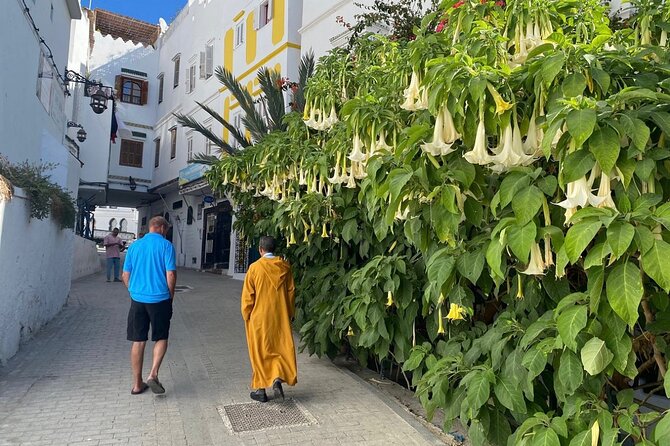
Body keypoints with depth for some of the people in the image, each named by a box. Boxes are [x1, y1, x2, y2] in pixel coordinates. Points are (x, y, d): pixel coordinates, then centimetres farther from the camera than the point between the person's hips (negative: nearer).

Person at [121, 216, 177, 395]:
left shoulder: (134, 246, 7)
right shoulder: (166, 246, -6)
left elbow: (125, 276, 9)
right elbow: (171, 275, -11)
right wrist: (170, 296, 3)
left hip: (137, 299, 4)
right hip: (159, 299, -3)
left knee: (138, 341, 10)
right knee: (161, 338, 13)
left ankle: (137, 384, 17)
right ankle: (153, 374, -3)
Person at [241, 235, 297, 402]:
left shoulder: (255, 267, -10)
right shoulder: (285, 267, -1)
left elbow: (247, 295, -7)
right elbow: (291, 292, 4)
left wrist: (246, 316, 5)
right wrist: (290, 313, 13)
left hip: (259, 318, -2)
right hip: (280, 317, 2)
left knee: (259, 351, 9)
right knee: (281, 348, 13)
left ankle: (260, 389, 15)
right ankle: (278, 378, -8)